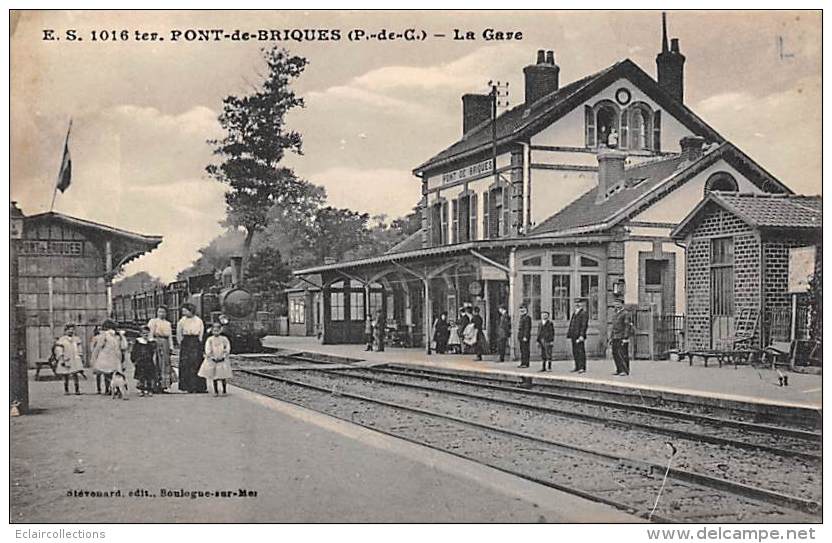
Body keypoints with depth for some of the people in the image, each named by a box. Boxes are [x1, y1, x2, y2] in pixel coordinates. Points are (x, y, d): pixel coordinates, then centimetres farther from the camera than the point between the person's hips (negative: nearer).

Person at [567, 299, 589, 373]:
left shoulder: (584, 314, -6)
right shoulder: (574, 314, 22)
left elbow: (583, 326, -14)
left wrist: (581, 336, -21)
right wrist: (569, 333, 17)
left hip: (579, 336, -9)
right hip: (573, 336, 9)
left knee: (580, 351, -10)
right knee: (575, 352, 10)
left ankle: (582, 368, -10)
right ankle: (577, 367, 15)